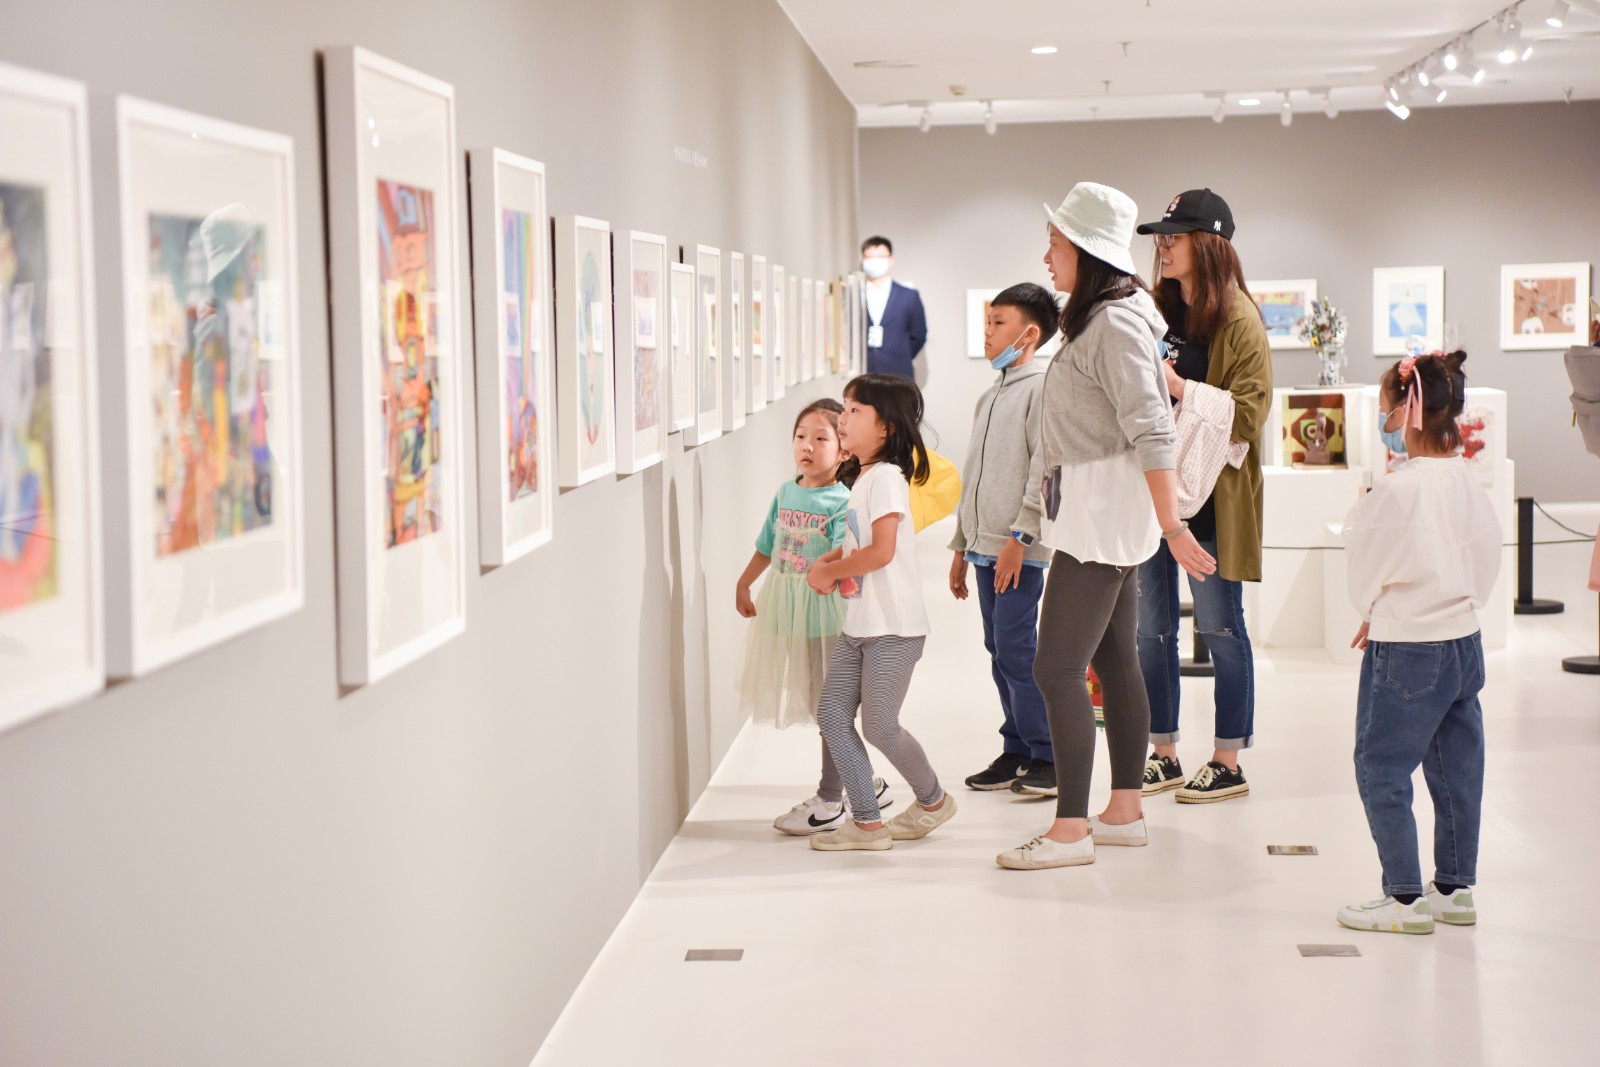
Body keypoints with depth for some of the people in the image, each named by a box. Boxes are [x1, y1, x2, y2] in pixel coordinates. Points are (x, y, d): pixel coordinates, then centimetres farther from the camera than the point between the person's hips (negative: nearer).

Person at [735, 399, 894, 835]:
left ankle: (829, 800, 12)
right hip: (788, 612, 7)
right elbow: (768, 546, 18)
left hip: (826, 614, -7)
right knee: (817, 705, 15)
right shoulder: (786, 492, 7)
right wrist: (743, 584, 22)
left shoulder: (842, 501, -13)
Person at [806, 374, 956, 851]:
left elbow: (881, 551, -24)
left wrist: (829, 572, -13)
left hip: (893, 628, -9)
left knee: (878, 725, -2)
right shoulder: (864, 478, 14)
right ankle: (867, 822, 8)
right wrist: (829, 561, 5)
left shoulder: (886, 476, -16)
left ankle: (933, 800, 23)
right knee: (832, 714, 4)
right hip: (858, 625, 9)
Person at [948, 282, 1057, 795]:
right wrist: (961, 546, 22)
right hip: (985, 546, 9)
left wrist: (1020, 537, -20)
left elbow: (1045, 469, -16)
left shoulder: (1042, 388, -8)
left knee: (1015, 647, -10)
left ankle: (1046, 758, -3)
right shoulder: (989, 397, 20)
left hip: (1021, 550, -8)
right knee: (998, 648, 9)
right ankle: (1016, 752, 16)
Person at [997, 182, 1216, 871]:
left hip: (1101, 516, -11)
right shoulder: (1097, 319, 13)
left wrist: (1172, 525, -25)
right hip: (1095, 515, 11)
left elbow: (1151, 432, -22)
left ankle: (1070, 831, -6)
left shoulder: (1115, 325, -17)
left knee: (1056, 669, -10)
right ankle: (1124, 812, 21)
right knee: (1113, 660, 14)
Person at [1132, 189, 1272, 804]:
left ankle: (1228, 764, 10)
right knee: (1152, 628, 10)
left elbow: (1249, 413, -15)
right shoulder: (1157, 312, 12)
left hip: (1210, 494, -7)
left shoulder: (1238, 321, -9)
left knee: (1219, 627, 1)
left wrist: (1178, 387, -21)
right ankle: (1164, 757, 19)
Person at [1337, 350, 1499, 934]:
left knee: (1381, 771, 1)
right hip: (1465, 641, 8)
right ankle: (1455, 887, 25)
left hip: (1407, 653, -8)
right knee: (1457, 769, 15)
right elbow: (1486, 563, 10)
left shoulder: (1397, 490, -21)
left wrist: (1371, 610, 11)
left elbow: (1366, 568, -11)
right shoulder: (1467, 483, 2)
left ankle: (1406, 898, 2)